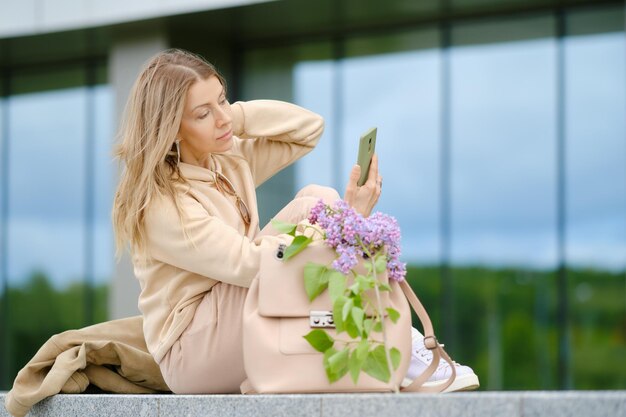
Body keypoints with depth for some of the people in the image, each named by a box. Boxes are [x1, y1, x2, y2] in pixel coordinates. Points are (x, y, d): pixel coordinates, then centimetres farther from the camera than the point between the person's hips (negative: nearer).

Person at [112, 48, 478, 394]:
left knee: (319, 195, -9)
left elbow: (309, 127, 12)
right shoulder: (159, 204, -19)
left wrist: (239, 115, -4)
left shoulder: (227, 162, 8)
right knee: (312, 210, -21)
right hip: (194, 357, -8)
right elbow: (249, 264, -26)